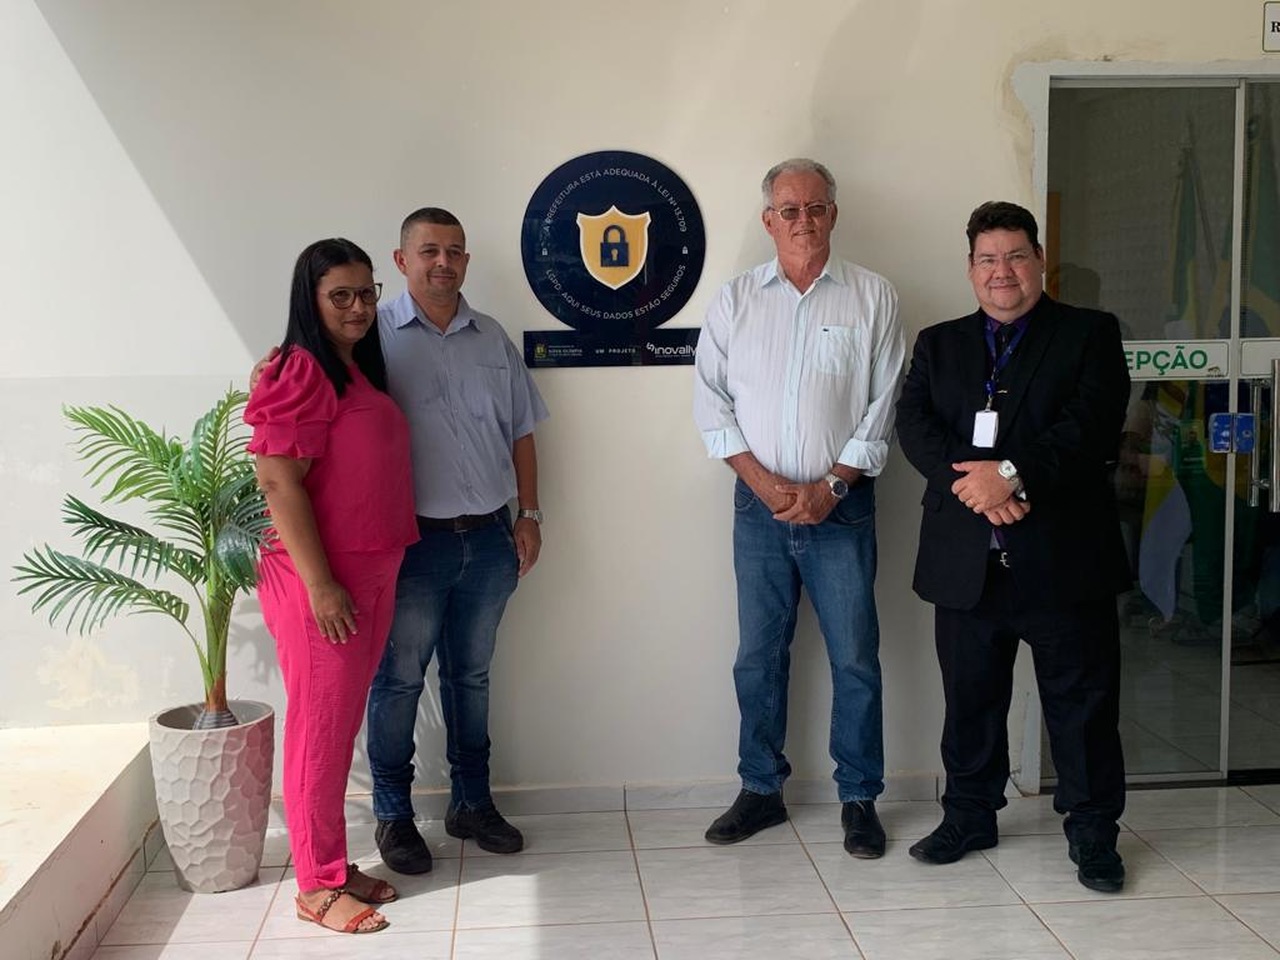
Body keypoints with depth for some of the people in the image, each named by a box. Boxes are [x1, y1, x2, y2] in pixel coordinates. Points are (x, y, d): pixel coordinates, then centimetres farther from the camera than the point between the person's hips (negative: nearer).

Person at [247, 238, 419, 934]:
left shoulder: (358, 367, 14)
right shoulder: (301, 370, -13)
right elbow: (278, 482, -18)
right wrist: (320, 584, -20)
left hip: (371, 576, 9)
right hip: (320, 580, -9)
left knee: (344, 725, 15)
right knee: (320, 729, 1)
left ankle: (335, 866, 27)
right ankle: (317, 887, 12)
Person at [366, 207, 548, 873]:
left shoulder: (492, 339, 10)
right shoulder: (375, 335, -5)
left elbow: (520, 432, 15)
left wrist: (529, 514, 9)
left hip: (489, 537, 5)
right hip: (412, 540, -4)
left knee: (471, 674, 16)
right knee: (399, 680, 6)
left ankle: (472, 801, 29)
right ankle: (393, 815, 20)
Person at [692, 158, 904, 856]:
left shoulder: (872, 297, 2)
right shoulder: (734, 300, 5)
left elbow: (883, 406, 0)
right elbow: (712, 403, 3)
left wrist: (830, 486, -9)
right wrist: (765, 482, -8)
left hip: (841, 504, -1)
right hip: (759, 505, 2)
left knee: (855, 657, 2)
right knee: (758, 656, 9)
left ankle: (859, 799, 16)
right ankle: (761, 791, 23)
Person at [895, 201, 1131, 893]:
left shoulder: (1089, 334, 4)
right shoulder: (938, 344, 14)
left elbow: (1092, 423, -10)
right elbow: (914, 425, -1)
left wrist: (1012, 474, -20)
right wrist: (970, 482, -17)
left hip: (1063, 557, -2)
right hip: (965, 562, 3)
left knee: (1082, 701, 5)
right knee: (970, 699, 13)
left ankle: (1093, 831, 20)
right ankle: (969, 816, 29)